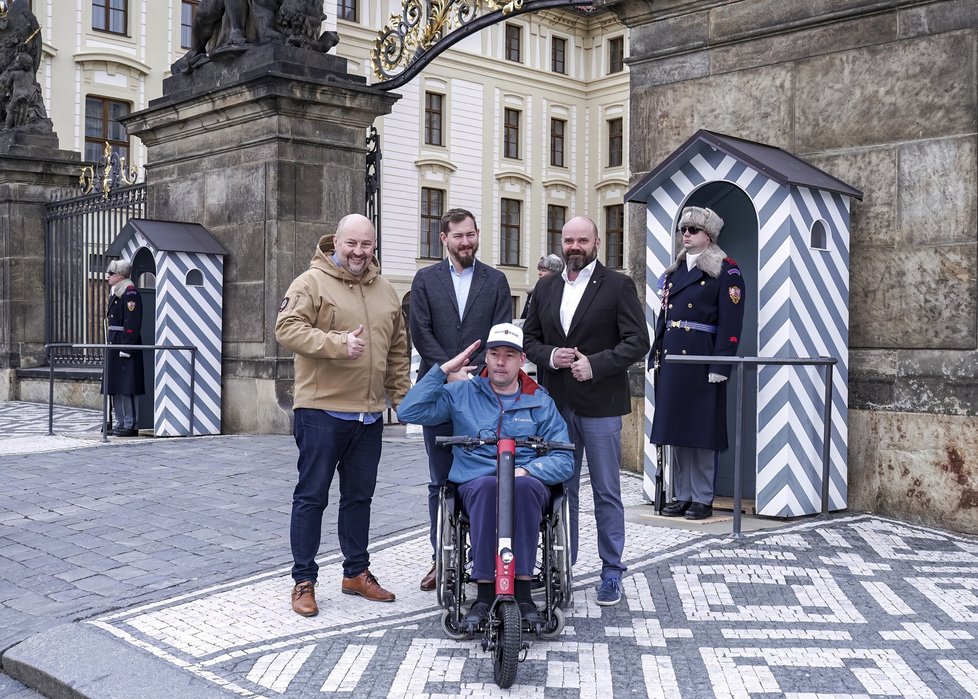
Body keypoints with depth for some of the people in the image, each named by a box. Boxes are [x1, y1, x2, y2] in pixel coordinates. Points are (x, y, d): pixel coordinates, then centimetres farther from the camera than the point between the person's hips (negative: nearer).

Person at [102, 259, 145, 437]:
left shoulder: (130, 294, -13)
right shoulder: (115, 293, 17)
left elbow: (132, 324, -19)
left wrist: (125, 349, -22)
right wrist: (109, 345, 19)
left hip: (126, 351, -10)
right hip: (114, 348, 10)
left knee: (126, 389, -7)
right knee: (115, 389, 13)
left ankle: (131, 425, -1)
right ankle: (121, 423, 21)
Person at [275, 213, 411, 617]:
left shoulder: (385, 292, 14)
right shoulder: (312, 282, -5)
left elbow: (398, 350, 19)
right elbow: (287, 328, -16)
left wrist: (402, 396, 14)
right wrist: (338, 344, -25)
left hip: (369, 415, 6)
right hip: (322, 410, -6)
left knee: (360, 496, 15)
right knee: (312, 496, 2)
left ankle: (357, 572, 28)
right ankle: (304, 581, 11)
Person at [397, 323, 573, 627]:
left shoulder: (540, 402, 15)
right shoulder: (462, 394, 14)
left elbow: (564, 461, 6)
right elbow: (409, 411, 2)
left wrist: (526, 470, -13)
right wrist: (443, 370, 1)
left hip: (528, 484, 0)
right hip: (475, 485, 0)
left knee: (523, 485, -36)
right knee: (487, 485, -37)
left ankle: (522, 593, -34)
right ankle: (485, 595, -33)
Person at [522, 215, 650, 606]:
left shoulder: (618, 286, -2)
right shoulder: (545, 288, 12)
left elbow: (637, 342, -8)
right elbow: (529, 338, 14)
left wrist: (595, 364, -18)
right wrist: (550, 355, -7)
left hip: (600, 403, -4)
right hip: (556, 403, 4)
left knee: (606, 492, 4)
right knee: (561, 488, 13)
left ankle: (612, 572, 14)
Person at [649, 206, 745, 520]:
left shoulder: (725, 270, -4)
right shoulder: (675, 270, 17)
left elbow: (731, 322, -11)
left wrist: (720, 365, -17)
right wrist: (657, 354, 12)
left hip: (702, 359, -7)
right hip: (672, 358, 7)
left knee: (701, 430, -1)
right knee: (676, 428, 9)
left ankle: (703, 499, 8)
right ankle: (682, 495, 18)